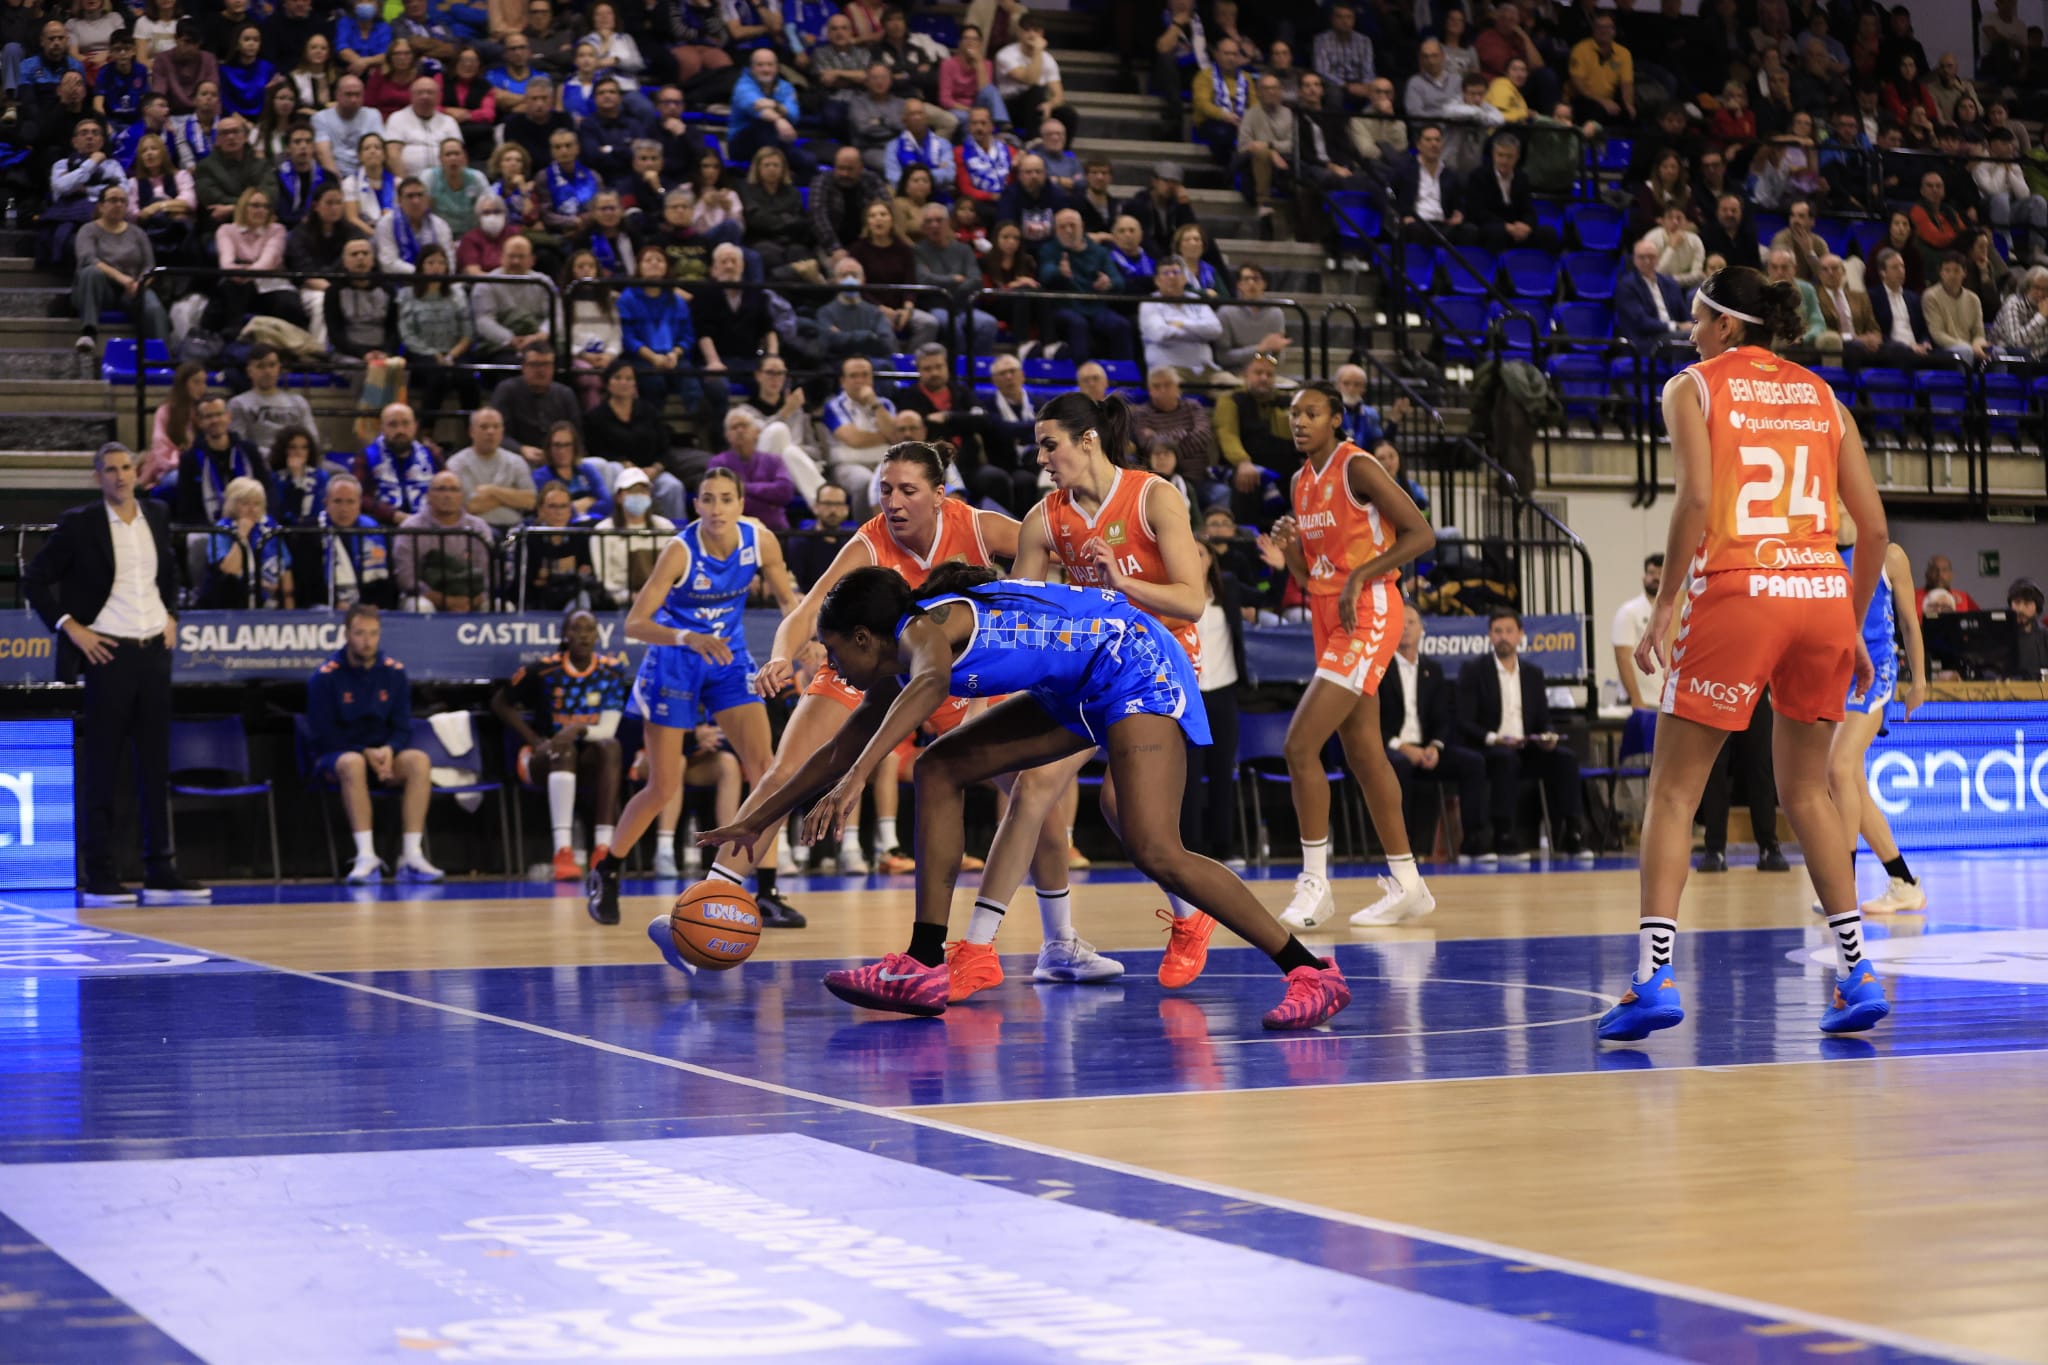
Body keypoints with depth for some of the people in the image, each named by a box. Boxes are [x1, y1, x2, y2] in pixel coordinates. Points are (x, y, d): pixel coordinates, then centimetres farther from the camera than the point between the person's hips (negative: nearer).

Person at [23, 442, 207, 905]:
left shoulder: (156, 515, 8)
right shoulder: (79, 524, -6)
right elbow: (35, 580, -3)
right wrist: (70, 628, -10)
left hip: (154, 652, 5)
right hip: (107, 654, -5)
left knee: (156, 765, 6)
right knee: (101, 769, -1)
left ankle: (161, 874, 10)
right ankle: (100, 877, 4)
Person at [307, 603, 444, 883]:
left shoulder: (395, 672, 4)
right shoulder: (326, 677, -6)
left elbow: (403, 729, 4)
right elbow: (324, 736, -8)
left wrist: (388, 750, -18)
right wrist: (366, 754, -19)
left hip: (383, 754, 3)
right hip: (335, 757, -3)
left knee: (418, 759, -29)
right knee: (353, 763, -39)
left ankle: (411, 856, -35)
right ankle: (366, 858, -44)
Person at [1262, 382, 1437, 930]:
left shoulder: (1357, 467, -11)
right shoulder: (1301, 482, 14)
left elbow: (1421, 533, -15)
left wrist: (1360, 577, -19)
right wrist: (1288, 546, -2)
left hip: (1367, 617, -9)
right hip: (1329, 619, 9)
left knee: (1301, 743, -15)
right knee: (1363, 752, 11)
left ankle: (1316, 885, -8)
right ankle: (1406, 885, 18)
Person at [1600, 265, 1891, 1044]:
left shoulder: (1693, 387, 5)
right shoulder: (1821, 397, 17)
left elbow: (1698, 498, -12)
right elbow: (1875, 528, 11)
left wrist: (1664, 605, -7)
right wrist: (1854, 627, 19)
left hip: (1736, 596, -4)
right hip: (1822, 595, 4)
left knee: (1673, 791, 3)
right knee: (1806, 791, 17)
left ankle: (1653, 974, -9)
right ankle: (1857, 972, 11)